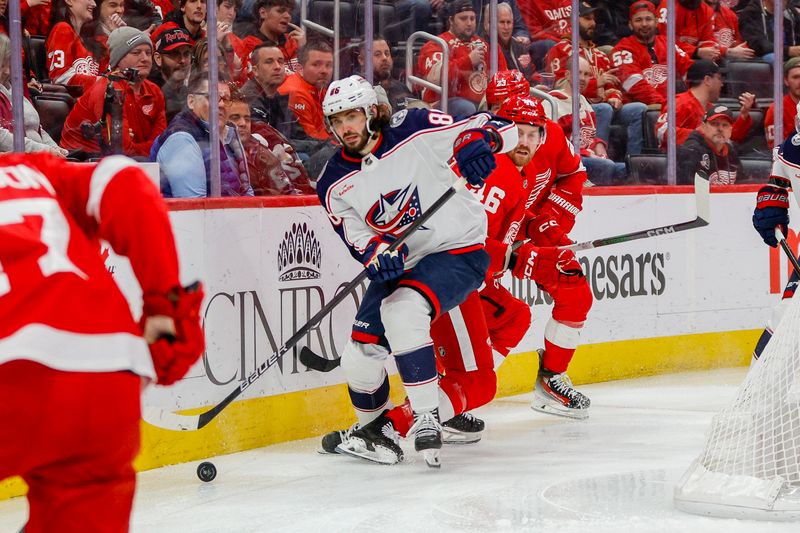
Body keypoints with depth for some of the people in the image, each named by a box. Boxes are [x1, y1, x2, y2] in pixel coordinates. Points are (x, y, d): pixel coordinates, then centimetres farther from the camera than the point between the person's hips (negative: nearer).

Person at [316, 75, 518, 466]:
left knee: (402, 310, -31)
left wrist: (476, 138, -38)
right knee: (360, 353, 0)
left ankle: (427, 417, -22)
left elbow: (496, 129, -15)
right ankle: (376, 430, 29)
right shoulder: (334, 184, -1)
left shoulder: (415, 132, -15)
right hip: (398, 265, 6)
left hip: (458, 249, -6)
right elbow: (357, 236, -4)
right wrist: (376, 252, -27)